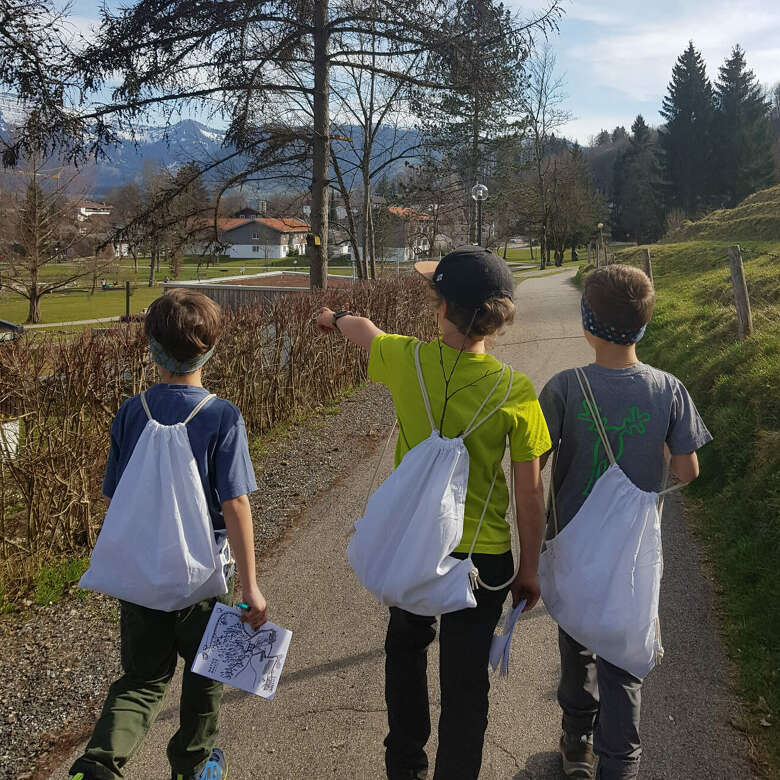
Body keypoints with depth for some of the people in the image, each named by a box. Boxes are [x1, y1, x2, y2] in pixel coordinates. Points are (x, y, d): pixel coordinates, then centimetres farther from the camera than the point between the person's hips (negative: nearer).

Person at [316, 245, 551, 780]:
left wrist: (336, 318, 34)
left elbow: (364, 330, 11)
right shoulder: (516, 393, -17)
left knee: (406, 648, 28)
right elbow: (530, 494, -12)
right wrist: (530, 569, 3)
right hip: (483, 556, -2)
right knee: (466, 681, 14)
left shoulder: (406, 360, -14)